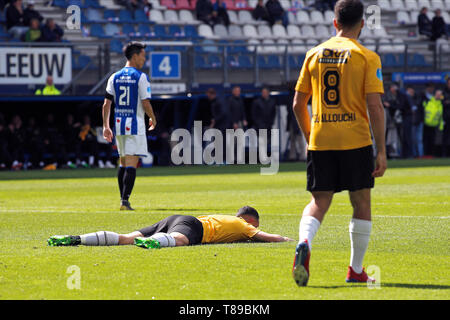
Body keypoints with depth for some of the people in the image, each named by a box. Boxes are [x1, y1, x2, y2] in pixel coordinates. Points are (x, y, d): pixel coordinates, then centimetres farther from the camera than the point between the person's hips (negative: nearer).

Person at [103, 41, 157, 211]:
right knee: (131, 163, -8)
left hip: (119, 124, 6)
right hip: (135, 124, -6)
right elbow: (146, 103, -11)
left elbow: (106, 103, 4)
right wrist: (153, 119, 7)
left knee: (123, 163, 17)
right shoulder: (141, 77, -8)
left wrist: (106, 126, 7)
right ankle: (125, 200, -16)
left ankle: (123, 200, 20)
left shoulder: (115, 77, 8)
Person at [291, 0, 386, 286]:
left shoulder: (314, 54, 8)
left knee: (319, 202, 8)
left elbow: (298, 104, 11)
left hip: (320, 142, 3)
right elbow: (375, 106, -10)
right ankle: (356, 271, 14)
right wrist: (381, 150, -5)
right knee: (361, 204, 10)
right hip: (356, 141, -3)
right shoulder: (367, 57, -3)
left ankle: (304, 243, -23)